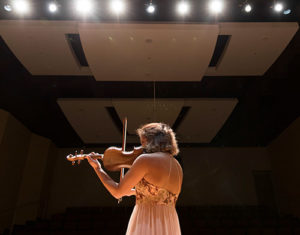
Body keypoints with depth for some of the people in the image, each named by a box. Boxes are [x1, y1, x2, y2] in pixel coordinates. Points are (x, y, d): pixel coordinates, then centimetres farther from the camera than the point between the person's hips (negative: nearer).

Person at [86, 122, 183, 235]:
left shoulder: (146, 159, -12)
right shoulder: (178, 166, 10)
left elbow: (117, 192, -5)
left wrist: (97, 168, 8)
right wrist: (133, 191, 31)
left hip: (147, 224, -8)